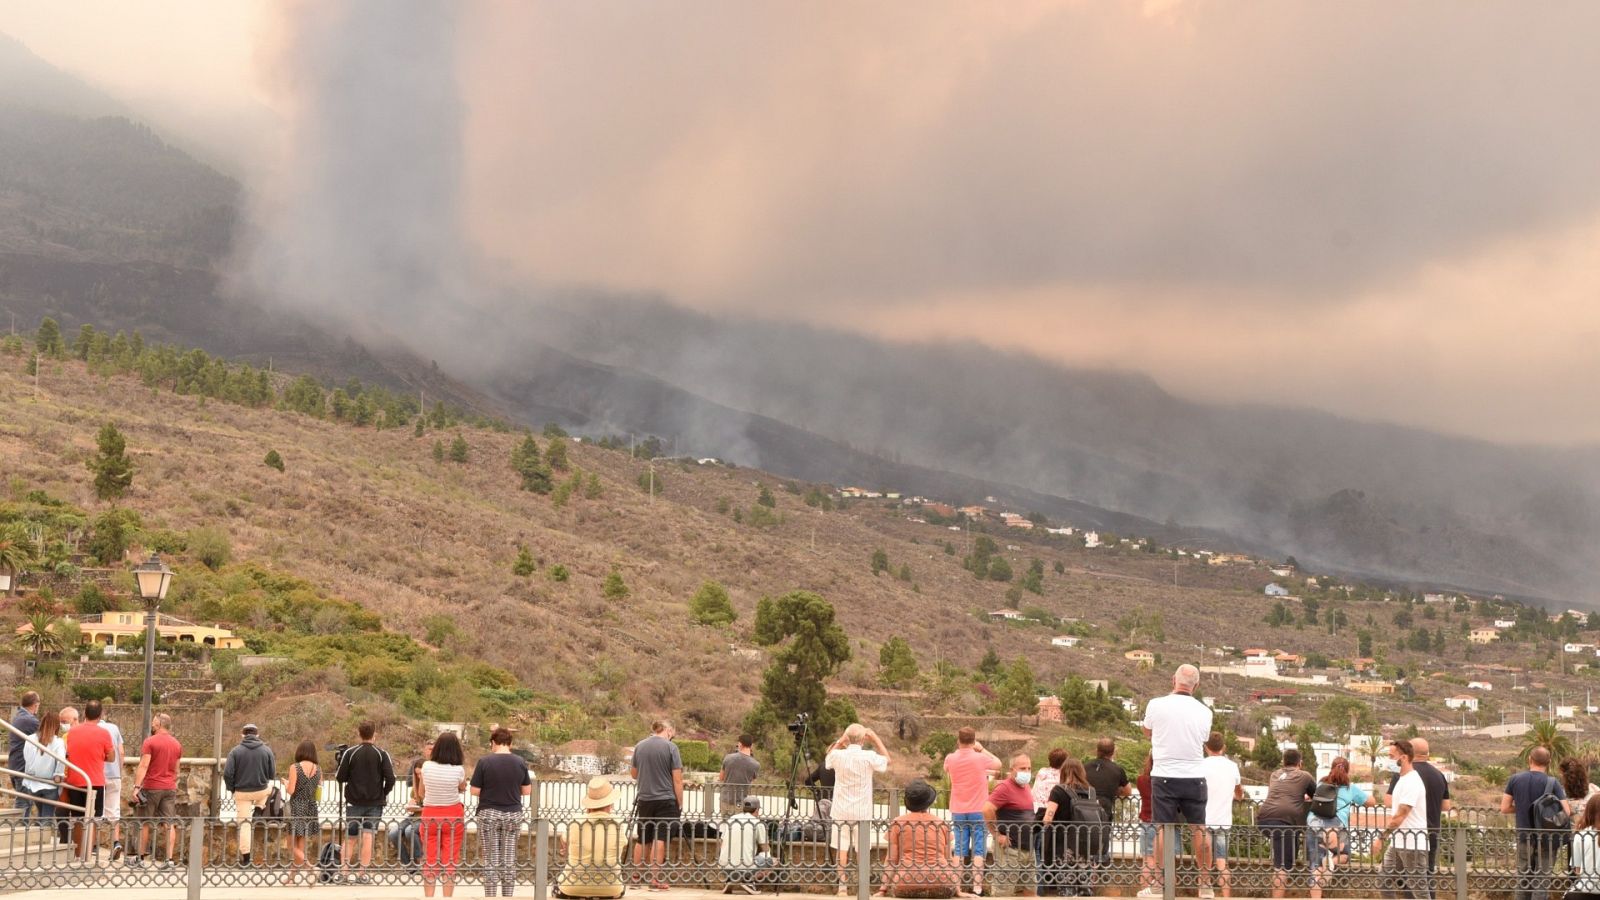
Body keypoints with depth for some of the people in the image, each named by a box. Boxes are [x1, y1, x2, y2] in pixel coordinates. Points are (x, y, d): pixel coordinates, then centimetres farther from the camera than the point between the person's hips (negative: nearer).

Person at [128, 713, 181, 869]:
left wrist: (137, 786, -19)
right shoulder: (177, 744, 10)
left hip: (152, 787, -5)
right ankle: (169, 859, -5)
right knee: (170, 824, 0)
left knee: (145, 823, 6)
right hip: (170, 788, 5)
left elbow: (144, 765, -17)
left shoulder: (150, 742, -9)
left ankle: (140, 857, 11)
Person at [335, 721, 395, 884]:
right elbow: (390, 778, -10)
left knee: (350, 838, 10)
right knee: (368, 837, 1)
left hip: (354, 802, 1)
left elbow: (340, 777, -3)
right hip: (375, 802, -1)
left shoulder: (350, 753, -4)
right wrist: (384, 794, 7)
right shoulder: (382, 754, -4)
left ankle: (344, 871, 4)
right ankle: (362, 875, 0)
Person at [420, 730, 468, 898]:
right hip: (453, 815, -1)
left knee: (430, 860, 7)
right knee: (450, 860, 5)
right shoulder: (458, 770, -13)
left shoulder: (426, 767, -7)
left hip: (430, 815, 1)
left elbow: (422, 793, 6)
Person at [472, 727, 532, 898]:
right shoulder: (520, 762, -1)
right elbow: (527, 790, 6)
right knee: (509, 860, 7)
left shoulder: (485, 762, -10)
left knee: (491, 859, 3)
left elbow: (475, 791, -7)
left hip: (489, 814, -2)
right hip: (513, 814, 2)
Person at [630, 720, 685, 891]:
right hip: (666, 800, -5)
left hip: (644, 799, 5)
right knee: (660, 839, -5)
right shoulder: (670, 747, -8)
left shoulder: (639, 746, 6)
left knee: (643, 839, 15)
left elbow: (634, 774, 18)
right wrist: (680, 804, -4)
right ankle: (655, 879, -9)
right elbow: (677, 779, -9)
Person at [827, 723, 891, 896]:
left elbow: (827, 759, 18)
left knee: (842, 850, 6)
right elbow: (887, 760, 7)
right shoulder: (869, 757, -12)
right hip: (862, 811, -1)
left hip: (841, 811, 1)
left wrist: (839, 742, 12)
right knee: (863, 851, 5)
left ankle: (843, 886, 3)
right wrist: (876, 739, 7)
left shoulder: (838, 755, -6)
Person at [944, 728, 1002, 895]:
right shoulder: (980, 758, -11)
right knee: (978, 851, 0)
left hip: (958, 812, 3)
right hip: (978, 812, -3)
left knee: (959, 851, 7)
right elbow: (998, 763, 8)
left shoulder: (950, 759, -3)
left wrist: (959, 750, 20)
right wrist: (981, 749, 15)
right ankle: (977, 887, -4)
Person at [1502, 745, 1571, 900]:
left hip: (1524, 837, 3)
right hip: (1546, 839, -3)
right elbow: (1566, 811, -17)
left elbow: (1505, 808, 1)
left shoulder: (1515, 779, -2)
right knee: (1542, 881, 3)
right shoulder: (1552, 783, -12)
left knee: (1523, 879, 15)